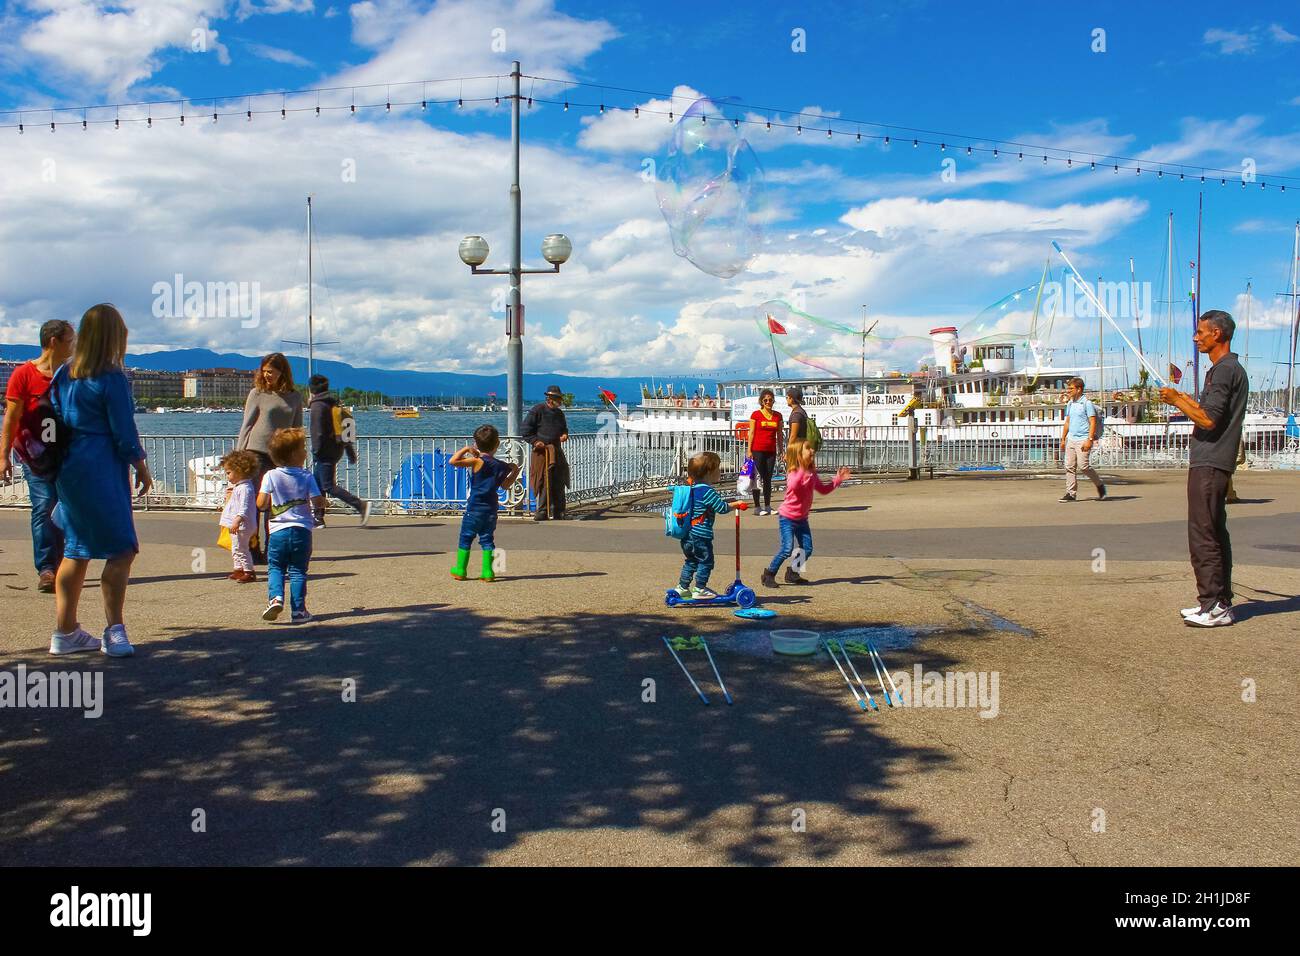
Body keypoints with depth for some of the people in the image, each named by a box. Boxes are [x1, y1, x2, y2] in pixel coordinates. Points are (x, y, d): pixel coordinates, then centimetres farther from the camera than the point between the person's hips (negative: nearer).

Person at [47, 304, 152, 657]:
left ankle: (65, 632, 18)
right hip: (102, 470, -8)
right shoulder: (112, 379, -10)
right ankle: (114, 632, -8)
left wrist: (58, 463, 20)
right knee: (121, 549, -4)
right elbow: (124, 432, -9)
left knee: (77, 550, 13)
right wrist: (141, 467, 2)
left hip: (69, 469, 8)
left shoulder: (63, 375, 11)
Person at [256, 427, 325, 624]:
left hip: (279, 531, 0)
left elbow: (261, 503, -8)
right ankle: (298, 610, 5)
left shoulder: (270, 476, -3)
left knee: (275, 567, 15)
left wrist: (271, 504, 13)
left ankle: (276, 597, -8)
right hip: (302, 530, 0)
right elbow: (318, 502, -8)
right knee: (298, 571, 7)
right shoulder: (306, 476, -3)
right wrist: (324, 502, 14)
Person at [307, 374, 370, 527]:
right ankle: (319, 518, 17)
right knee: (317, 483, 16)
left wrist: (316, 451, -13)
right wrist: (350, 452, 21)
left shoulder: (317, 405, -9)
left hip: (325, 452, -9)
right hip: (336, 450, 9)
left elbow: (318, 432, -17)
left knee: (329, 486, -11)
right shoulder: (334, 404, 17)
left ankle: (361, 505, -23)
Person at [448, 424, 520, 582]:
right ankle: (487, 572, 5)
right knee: (487, 539, 10)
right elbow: (505, 485, 19)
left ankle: (460, 570, 13)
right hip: (491, 510, 4)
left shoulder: (478, 461, -13)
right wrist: (515, 472, 28)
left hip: (474, 508, -4)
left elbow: (453, 461, -23)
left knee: (466, 538, 8)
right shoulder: (501, 466, 4)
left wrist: (466, 449, -11)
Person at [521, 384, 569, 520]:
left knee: (559, 482, 3)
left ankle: (558, 512, 12)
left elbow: (564, 428, 31)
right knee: (544, 482, -6)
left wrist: (564, 434, 8)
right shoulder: (537, 411, -4)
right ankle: (542, 512, 1)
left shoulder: (559, 413, 16)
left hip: (556, 452, 6)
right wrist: (535, 441, -16)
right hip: (542, 451, -6)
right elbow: (525, 431, -4)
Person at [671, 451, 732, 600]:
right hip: (701, 535, -9)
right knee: (705, 561, 3)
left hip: (687, 535, 9)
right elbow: (722, 508, -19)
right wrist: (736, 505, -6)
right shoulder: (708, 491, -17)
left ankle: (682, 588, 24)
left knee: (690, 561, 19)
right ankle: (699, 590, 5)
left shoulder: (692, 488, 10)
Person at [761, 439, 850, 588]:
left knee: (807, 549, 6)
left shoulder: (812, 474, 5)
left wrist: (837, 479, 9)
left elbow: (823, 489, 17)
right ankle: (769, 574, 0)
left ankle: (792, 573, 24)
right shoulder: (794, 473, -20)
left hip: (802, 518, 8)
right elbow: (793, 486, -42)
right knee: (787, 549, -15)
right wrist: (803, 471, -49)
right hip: (788, 518, -8)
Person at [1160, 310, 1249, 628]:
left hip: (1209, 464, -11)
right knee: (1215, 533, 13)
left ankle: (1215, 606, -8)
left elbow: (1208, 420, -21)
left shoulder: (1224, 370, -14)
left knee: (1203, 535, -9)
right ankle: (1220, 601, 18)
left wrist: (1177, 400, -10)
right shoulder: (1229, 369, 19)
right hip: (1214, 462, 11)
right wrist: (1184, 398, 25)